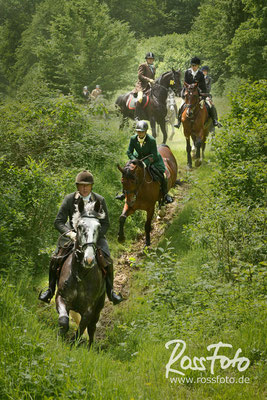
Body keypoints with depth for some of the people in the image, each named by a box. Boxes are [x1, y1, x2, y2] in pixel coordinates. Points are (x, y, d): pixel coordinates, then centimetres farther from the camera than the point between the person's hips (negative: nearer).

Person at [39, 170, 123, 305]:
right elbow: (58, 222, -13)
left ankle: (110, 290, 6)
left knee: (107, 261, -16)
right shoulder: (69, 199, -12)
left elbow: (105, 224, -6)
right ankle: (50, 289, 8)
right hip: (72, 235, 0)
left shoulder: (100, 200, -11)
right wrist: (70, 233, -31)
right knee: (55, 259, -13)